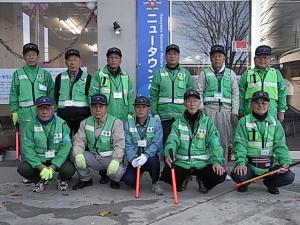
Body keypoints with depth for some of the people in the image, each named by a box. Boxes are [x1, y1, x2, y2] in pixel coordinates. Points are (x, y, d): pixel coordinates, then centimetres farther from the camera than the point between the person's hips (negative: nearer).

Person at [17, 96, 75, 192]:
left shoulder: (62, 124, -7)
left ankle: (63, 180, 11)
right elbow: (28, 148, -10)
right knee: (22, 168, -23)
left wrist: (52, 167, -22)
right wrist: (41, 167, -22)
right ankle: (40, 181, 10)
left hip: (58, 160, -1)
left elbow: (65, 147, -13)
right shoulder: (31, 126, -3)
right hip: (38, 161, 2)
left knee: (69, 169, -29)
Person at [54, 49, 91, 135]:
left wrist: (91, 115, -1)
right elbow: (55, 97, 15)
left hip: (82, 116, -2)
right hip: (63, 116, 2)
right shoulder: (60, 78, 11)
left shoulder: (87, 78, 4)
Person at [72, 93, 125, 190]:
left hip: (110, 158, -3)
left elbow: (119, 144, -17)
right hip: (93, 157, 3)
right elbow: (79, 140, -4)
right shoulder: (85, 123, 4)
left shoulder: (115, 122, -8)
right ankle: (85, 179, 5)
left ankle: (114, 179, 10)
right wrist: (78, 155, -26)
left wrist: (115, 161, -34)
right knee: (75, 155, -22)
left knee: (118, 172, -31)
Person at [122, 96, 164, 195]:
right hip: (135, 159, 1)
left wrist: (146, 155, -32)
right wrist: (132, 159, -25)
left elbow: (156, 144, -14)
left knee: (153, 161, -36)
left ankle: (155, 183, -4)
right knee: (128, 179, -23)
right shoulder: (128, 124, 1)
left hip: (151, 156, -1)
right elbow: (128, 145, -6)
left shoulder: (156, 122, -4)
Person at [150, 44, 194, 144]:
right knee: (165, 143, 4)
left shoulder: (186, 73, 10)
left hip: (182, 117, 1)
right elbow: (153, 96, 3)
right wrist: (155, 114, -4)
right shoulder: (159, 74, 7)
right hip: (164, 117, 0)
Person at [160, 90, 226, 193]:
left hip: (202, 163, 0)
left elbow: (215, 144, -4)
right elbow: (172, 141, -7)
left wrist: (217, 161, -21)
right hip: (182, 163, 0)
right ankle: (181, 180, 12)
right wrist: (169, 154, -29)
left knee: (220, 175, -26)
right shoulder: (178, 123, 6)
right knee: (166, 175, -27)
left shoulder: (208, 122, 5)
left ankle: (202, 181, 11)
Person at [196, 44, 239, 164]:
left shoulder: (230, 73, 14)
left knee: (224, 140, 2)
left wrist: (235, 112, 4)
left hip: (226, 109, 2)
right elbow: (199, 92, 5)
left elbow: (235, 94, 11)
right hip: (209, 108, -1)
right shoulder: (204, 73, 10)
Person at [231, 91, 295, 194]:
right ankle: (244, 183, 9)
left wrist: (285, 163, -13)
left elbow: (280, 146, 3)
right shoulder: (244, 121, -1)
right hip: (249, 165, -2)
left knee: (289, 176, -20)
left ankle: (269, 182, 14)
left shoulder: (275, 123, 8)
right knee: (237, 175, -31)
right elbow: (239, 144, -9)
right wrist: (241, 162, -23)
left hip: (270, 166, 3)